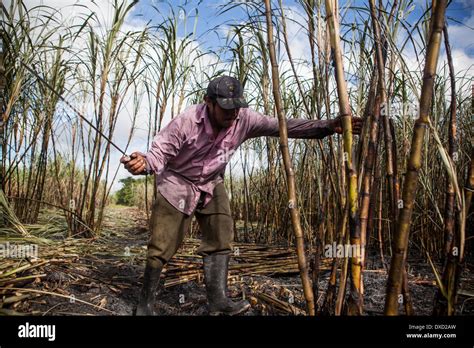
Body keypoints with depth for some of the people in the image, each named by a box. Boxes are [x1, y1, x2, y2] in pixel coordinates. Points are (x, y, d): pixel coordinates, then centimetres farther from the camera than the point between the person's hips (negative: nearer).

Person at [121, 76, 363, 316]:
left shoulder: (244, 119, -16)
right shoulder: (187, 121, -26)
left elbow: (283, 126, -16)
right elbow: (160, 150, -24)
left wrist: (329, 127, -21)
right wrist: (144, 163, -48)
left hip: (212, 185, 4)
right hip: (177, 183, -4)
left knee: (220, 240, -6)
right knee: (162, 247, -2)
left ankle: (218, 301, 1)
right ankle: (145, 303, 15)